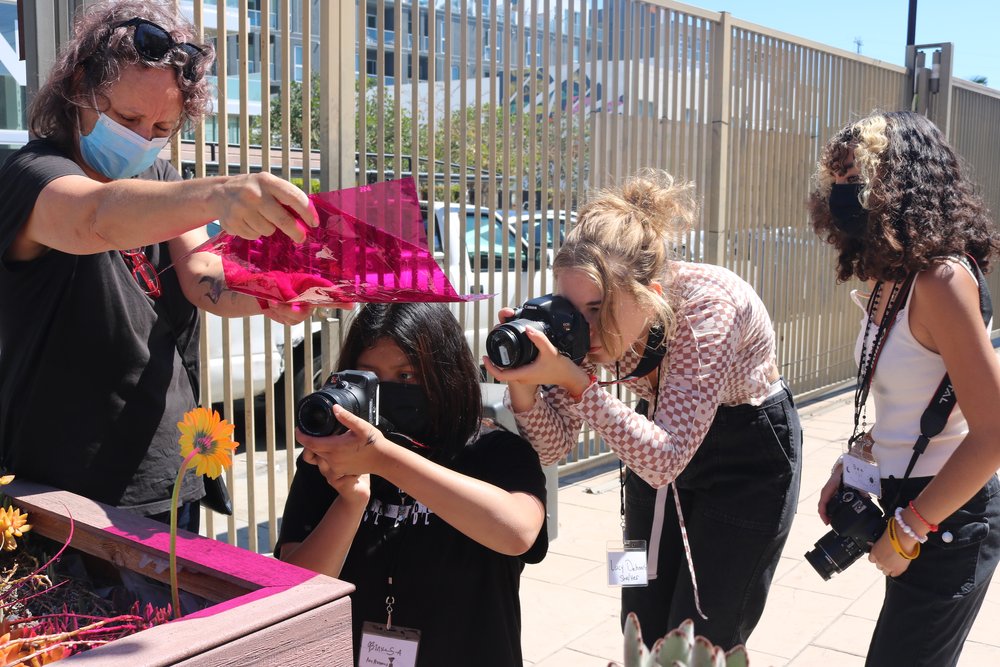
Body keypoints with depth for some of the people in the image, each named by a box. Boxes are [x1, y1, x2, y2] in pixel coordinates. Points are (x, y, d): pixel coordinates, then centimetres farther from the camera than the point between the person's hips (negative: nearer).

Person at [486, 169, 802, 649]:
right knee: (642, 637, 10)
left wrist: (574, 380, -45)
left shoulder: (708, 304, -34)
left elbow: (664, 462, -37)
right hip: (662, 446, 5)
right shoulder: (588, 316, -20)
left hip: (750, 453, -5)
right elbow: (553, 446, -14)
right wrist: (522, 382, -33)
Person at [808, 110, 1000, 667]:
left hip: (948, 518, -8)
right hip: (907, 494, 8)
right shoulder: (892, 276, 3)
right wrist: (850, 466, 5)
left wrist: (908, 531, -17)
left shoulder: (942, 278, -22)